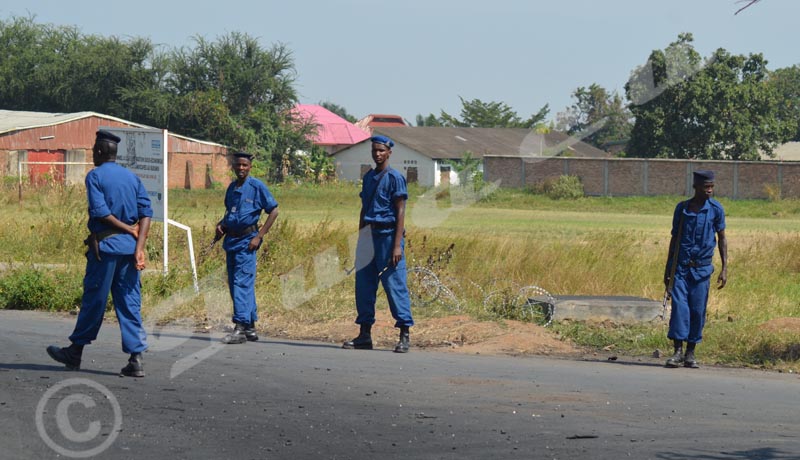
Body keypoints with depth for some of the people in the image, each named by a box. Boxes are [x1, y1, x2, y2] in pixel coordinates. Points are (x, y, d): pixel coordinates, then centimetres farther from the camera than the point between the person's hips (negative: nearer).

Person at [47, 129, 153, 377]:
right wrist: (139, 247, -4)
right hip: (129, 245, 5)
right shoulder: (132, 177, 12)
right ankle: (136, 359, -3)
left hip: (105, 245, -5)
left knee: (93, 300, 4)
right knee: (129, 303, 4)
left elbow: (100, 212, -15)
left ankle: (75, 352, 17)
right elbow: (146, 213, 3)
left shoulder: (95, 176, -4)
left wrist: (129, 229, -4)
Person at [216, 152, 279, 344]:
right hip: (231, 240, 8)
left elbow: (273, 211, -5)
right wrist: (221, 224, 8)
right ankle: (250, 328, 17)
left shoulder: (257, 186, -6)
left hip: (246, 241, -8)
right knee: (233, 284, 9)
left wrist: (259, 236, -11)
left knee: (241, 282, -15)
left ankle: (241, 327, -20)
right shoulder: (231, 188, 14)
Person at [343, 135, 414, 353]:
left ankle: (404, 335, -5)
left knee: (395, 285, -8)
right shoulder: (368, 177, 16)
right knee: (364, 285, 8)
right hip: (369, 235, 7)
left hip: (387, 234, -7)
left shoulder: (394, 177, -6)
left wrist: (397, 245, -17)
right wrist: (360, 239, 16)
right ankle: (365, 334, 15)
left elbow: (400, 212, -10)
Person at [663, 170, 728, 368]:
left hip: (702, 268, -1)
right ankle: (678, 351, -5)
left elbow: (722, 238, 6)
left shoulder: (716, 209, -1)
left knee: (698, 310, -1)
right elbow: (674, 238, 12)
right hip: (680, 267, 1)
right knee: (679, 307, -9)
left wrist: (724, 268, 0)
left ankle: (691, 353, 10)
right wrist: (667, 268, 12)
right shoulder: (681, 208, 4)